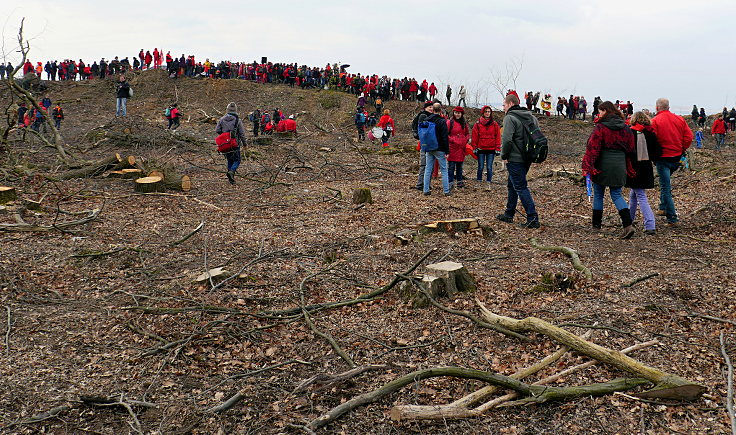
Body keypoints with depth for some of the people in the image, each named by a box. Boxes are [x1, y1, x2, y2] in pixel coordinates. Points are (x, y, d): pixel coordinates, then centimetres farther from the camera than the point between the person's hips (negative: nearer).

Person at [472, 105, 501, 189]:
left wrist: (497, 148, 1)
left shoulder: (495, 124, 4)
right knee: (480, 167, 4)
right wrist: (475, 148, -2)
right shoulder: (478, 124, 2)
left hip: (491, 149, 0)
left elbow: (498, 137, 5)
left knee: (489, 167, 2)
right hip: (481, 149, 0)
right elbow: (474, 137, 3)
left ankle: (488, 184, 8)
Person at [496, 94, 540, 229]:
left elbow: (507, 140, -22)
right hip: (527, 158, 9)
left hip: (515, 159, -9)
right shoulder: (531, 117, 14)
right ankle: (508, 215, 29)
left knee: (521, 187, -6)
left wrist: (504, 156, -10)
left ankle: (532, 218, -11)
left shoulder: (510, 118, -13)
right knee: (512, 185, 20)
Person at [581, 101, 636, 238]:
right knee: (616, 195, 8)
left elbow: (592, 148, -15)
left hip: (603, 165, -5)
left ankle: (596, 223, 20)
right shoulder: (625, 128, 8)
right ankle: (628, 225, -9)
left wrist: (587, 166, -13)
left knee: (598, 194, 11)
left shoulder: (601, 127, -10)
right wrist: (629, 168, 19)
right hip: (619, 167, 5)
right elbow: (630, 148, 13)